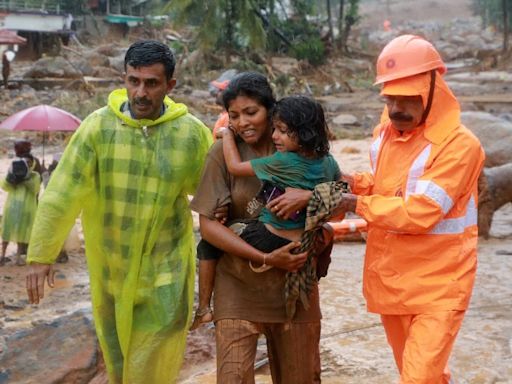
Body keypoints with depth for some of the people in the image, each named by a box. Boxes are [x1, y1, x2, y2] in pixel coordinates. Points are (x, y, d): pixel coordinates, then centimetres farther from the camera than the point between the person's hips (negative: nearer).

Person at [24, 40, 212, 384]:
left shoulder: (194, 134, -9)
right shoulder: (98, 126, -10)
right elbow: (62, 193, -10)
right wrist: (41, 253, -11)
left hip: (165, 269, -1)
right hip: (109, 267, 1)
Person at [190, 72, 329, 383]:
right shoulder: (224, 152, -6)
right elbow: (209, 225, -9)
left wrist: (309, 196, -22)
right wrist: (266, 259, -16)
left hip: (295, 282, 2)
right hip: (240, 285, -2)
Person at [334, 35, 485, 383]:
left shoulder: (459, 145, -19)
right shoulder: (385, 133, 4)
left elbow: (418, 213, -25)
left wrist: (356, 204, -17)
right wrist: (356, 183, 1)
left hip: (438, 286, -7)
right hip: (390, 281, 7)